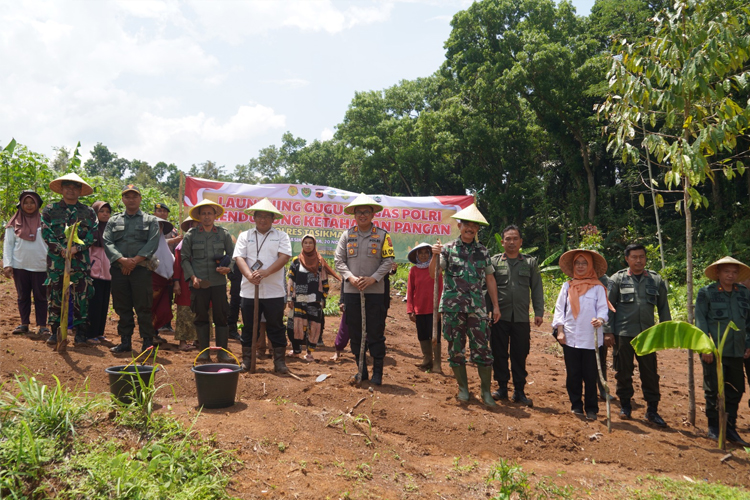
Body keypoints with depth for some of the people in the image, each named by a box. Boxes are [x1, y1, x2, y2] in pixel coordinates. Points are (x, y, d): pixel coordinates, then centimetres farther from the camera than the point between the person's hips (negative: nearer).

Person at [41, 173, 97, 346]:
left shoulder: (88, 212, 10)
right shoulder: (50, 210, 9)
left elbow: (92, 235, 2)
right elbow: (46, 233, 0)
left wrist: (77, 248, -14)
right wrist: (61, 249, -14)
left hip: (80, 260, 0)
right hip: (56, 259, 0)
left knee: (81, 296, -2)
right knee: (54, 295, 4)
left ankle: (80, 333, 5)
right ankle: (55, 331, 13)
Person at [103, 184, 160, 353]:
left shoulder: (150, 220, 10)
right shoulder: (113, 221, 16)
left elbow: (152, 243, -3)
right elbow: (107, 242, 3)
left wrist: (135, 260, -14)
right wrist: (122, 260, -13)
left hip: (141, 268, -3)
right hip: (119, 269, 3)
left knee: (143, 307, -4)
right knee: (122, 307, 7)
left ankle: (148, 342, 2)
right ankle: (125, 342, 15)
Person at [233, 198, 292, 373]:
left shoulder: (281, 236, 7)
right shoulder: (245, 236, 11)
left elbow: (284, 257, -6)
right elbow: (239, 257, 0)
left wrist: (265, 272, -19)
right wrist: (249, 275, -18)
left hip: (274, 291, -1)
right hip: (249, 290, 2)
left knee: (276, 328, 4)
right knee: (248, 327, 9)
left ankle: (279, 362, 11)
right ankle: (246, 361, 20)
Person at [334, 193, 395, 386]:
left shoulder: (382, 235, 2)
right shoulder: (347, 235, 6)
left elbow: (388, 261, -2)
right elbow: (339, 260, 3)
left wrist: (372, 278, -14)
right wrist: (350, 278, -12)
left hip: (375, 291, -2)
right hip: (351, 291, 2)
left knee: (376, 333, 1)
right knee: (355, 333, 9)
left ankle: (377, 372, 11)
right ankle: (361, 370, 21)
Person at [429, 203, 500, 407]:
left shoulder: (482, 251, 10)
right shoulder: (448, 248, 2)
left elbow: (490, 279, 13)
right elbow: (433, 273, -6)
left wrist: (496, 305, 9)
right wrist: (435, 256, -25)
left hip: (476, 306, 1)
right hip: (452, 306, -1)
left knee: (482, 348, -3)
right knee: (456, 348, 6)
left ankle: (486, 391, 8)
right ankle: (463, 387, 21)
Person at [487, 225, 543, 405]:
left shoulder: (530, 262, 10)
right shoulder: (494, 261, 5)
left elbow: (537, 289, 9)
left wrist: (539, 312, 2)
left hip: (521, 318, 1)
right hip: (499, 316, 0)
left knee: (520, 355, 4)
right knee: (499, 354, 5)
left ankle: (519, 391, 15)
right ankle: (502, 387, 19)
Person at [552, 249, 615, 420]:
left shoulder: (597, 287, 3)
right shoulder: (567, 286, 10)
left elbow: (603, 308, -3)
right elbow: (560, 309, 9)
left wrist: (600, 319, -25)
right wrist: (560, 331, 0)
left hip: (591, 339, -2)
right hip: (570, 338, 2)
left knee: (591, 375, 1)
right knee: (573, 374, 7)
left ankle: (591, 409, 12)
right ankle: (576, 405, 19)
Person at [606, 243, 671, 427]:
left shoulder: (656, 280, 8)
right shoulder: (617, 279, 2)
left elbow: (663, 308, 14)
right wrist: (608, 331, -4)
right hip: (623, 334, -1)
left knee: (650, 373, 4)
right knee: (623, 371, 7)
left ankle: (652, 410, 13)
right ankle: (625, 405, 23)